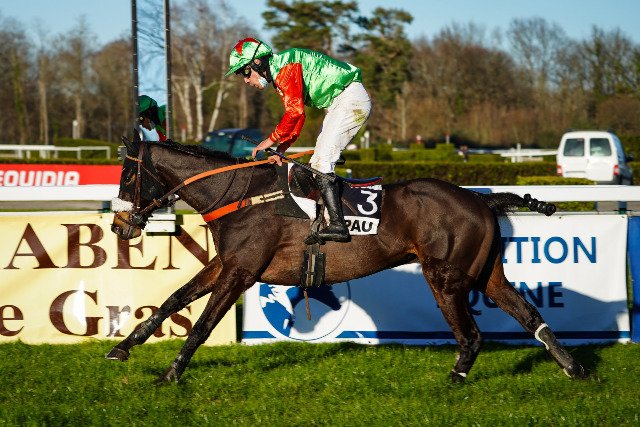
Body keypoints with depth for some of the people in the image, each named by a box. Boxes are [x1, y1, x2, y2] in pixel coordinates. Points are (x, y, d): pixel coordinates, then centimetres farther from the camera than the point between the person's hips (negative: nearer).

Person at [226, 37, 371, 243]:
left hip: (350, 98, -11)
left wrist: (271, 140, -11)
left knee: (322, 160, -17)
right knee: (317, 163, 10)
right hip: (338, 104, 11)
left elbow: (295, 110, -21)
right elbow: (296, 115, 19)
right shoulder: (279, 75, 19)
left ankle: (337, 224, -24)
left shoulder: (285, 65, -14)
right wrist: (281, 149, 9)